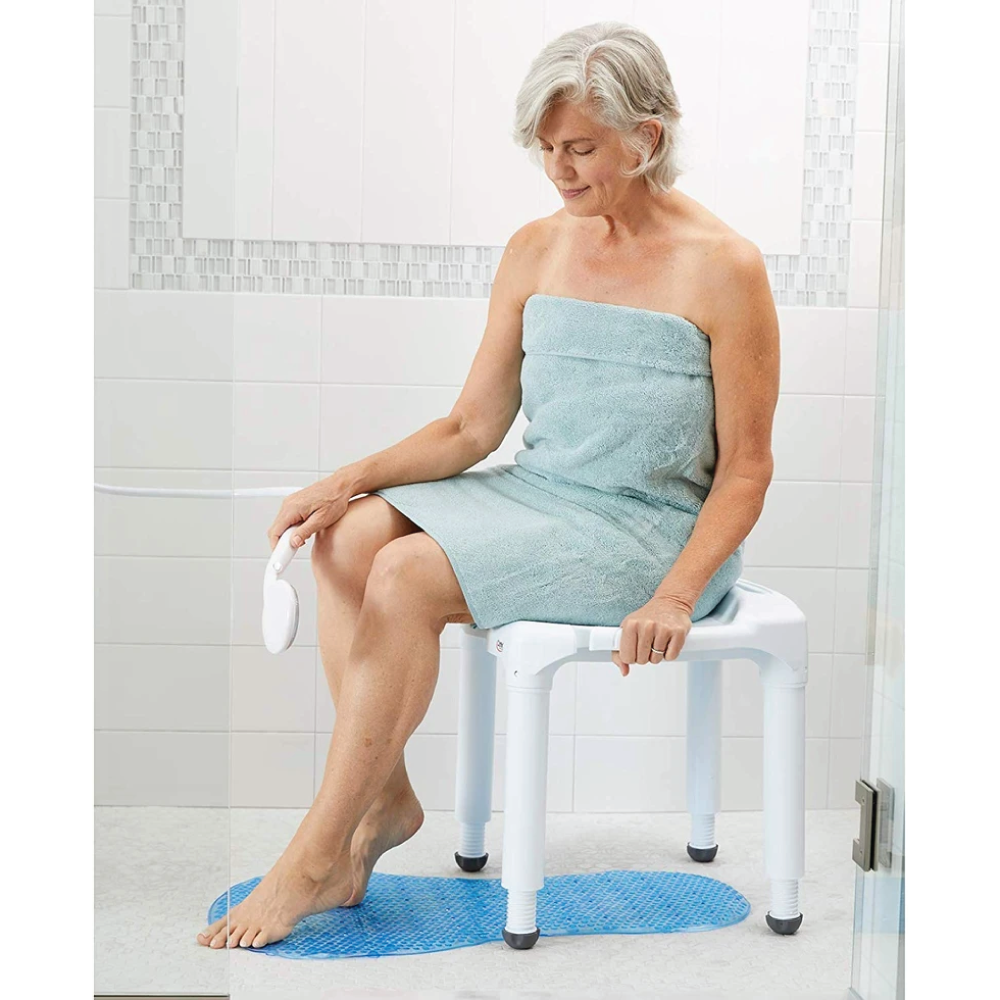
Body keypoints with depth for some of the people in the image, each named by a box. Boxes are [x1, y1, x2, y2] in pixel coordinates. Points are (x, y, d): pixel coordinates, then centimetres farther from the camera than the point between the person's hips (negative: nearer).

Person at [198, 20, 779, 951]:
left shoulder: (721, 267, -11)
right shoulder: (535, 250, 5)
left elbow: (745, 471, -9)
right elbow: (470, 428, 4)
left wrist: (674, 596, -22)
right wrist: (351, 478, -11)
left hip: (651, 532, -6)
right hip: (538, 494, 6)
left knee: (409, 577, -25)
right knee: (347, 535, -18)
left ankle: (316, 857, -14)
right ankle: (385, 798, -8)